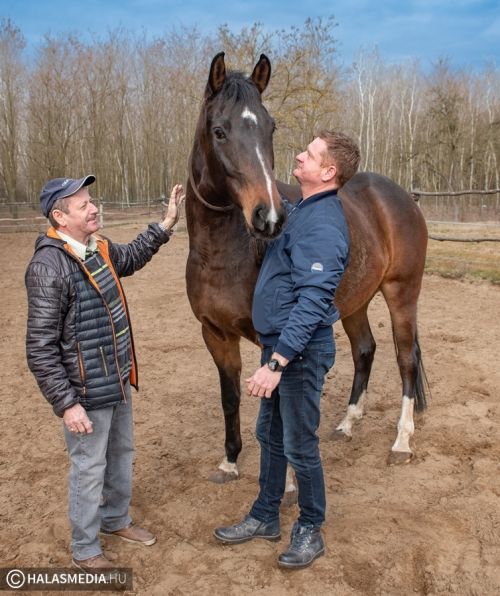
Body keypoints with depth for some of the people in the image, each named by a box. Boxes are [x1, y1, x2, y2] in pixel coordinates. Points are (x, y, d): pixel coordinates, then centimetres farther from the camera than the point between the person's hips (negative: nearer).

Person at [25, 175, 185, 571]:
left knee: (122, 453, 23)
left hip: (118, 380, 8)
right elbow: (40, 349, -23)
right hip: (87, 390, -8)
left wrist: (165, 226, 16)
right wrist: (66, 403, -24)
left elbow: (130, 259, 25)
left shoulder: (99, 247, 0)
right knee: (89, 467, 8)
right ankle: (84, 549, 30)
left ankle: (116, 519, 46)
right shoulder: (49, 267, -24)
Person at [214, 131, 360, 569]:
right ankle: (265, 518, 36)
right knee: (270, 435, 20)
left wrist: (276, 363, -30)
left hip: (301, 351, -10)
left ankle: (310, 531, 26)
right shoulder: (300, 211, 8)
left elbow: (312, 303, -29)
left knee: (299, 446, 6)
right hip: (277, 342, 10)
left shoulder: (323, 226, -23)